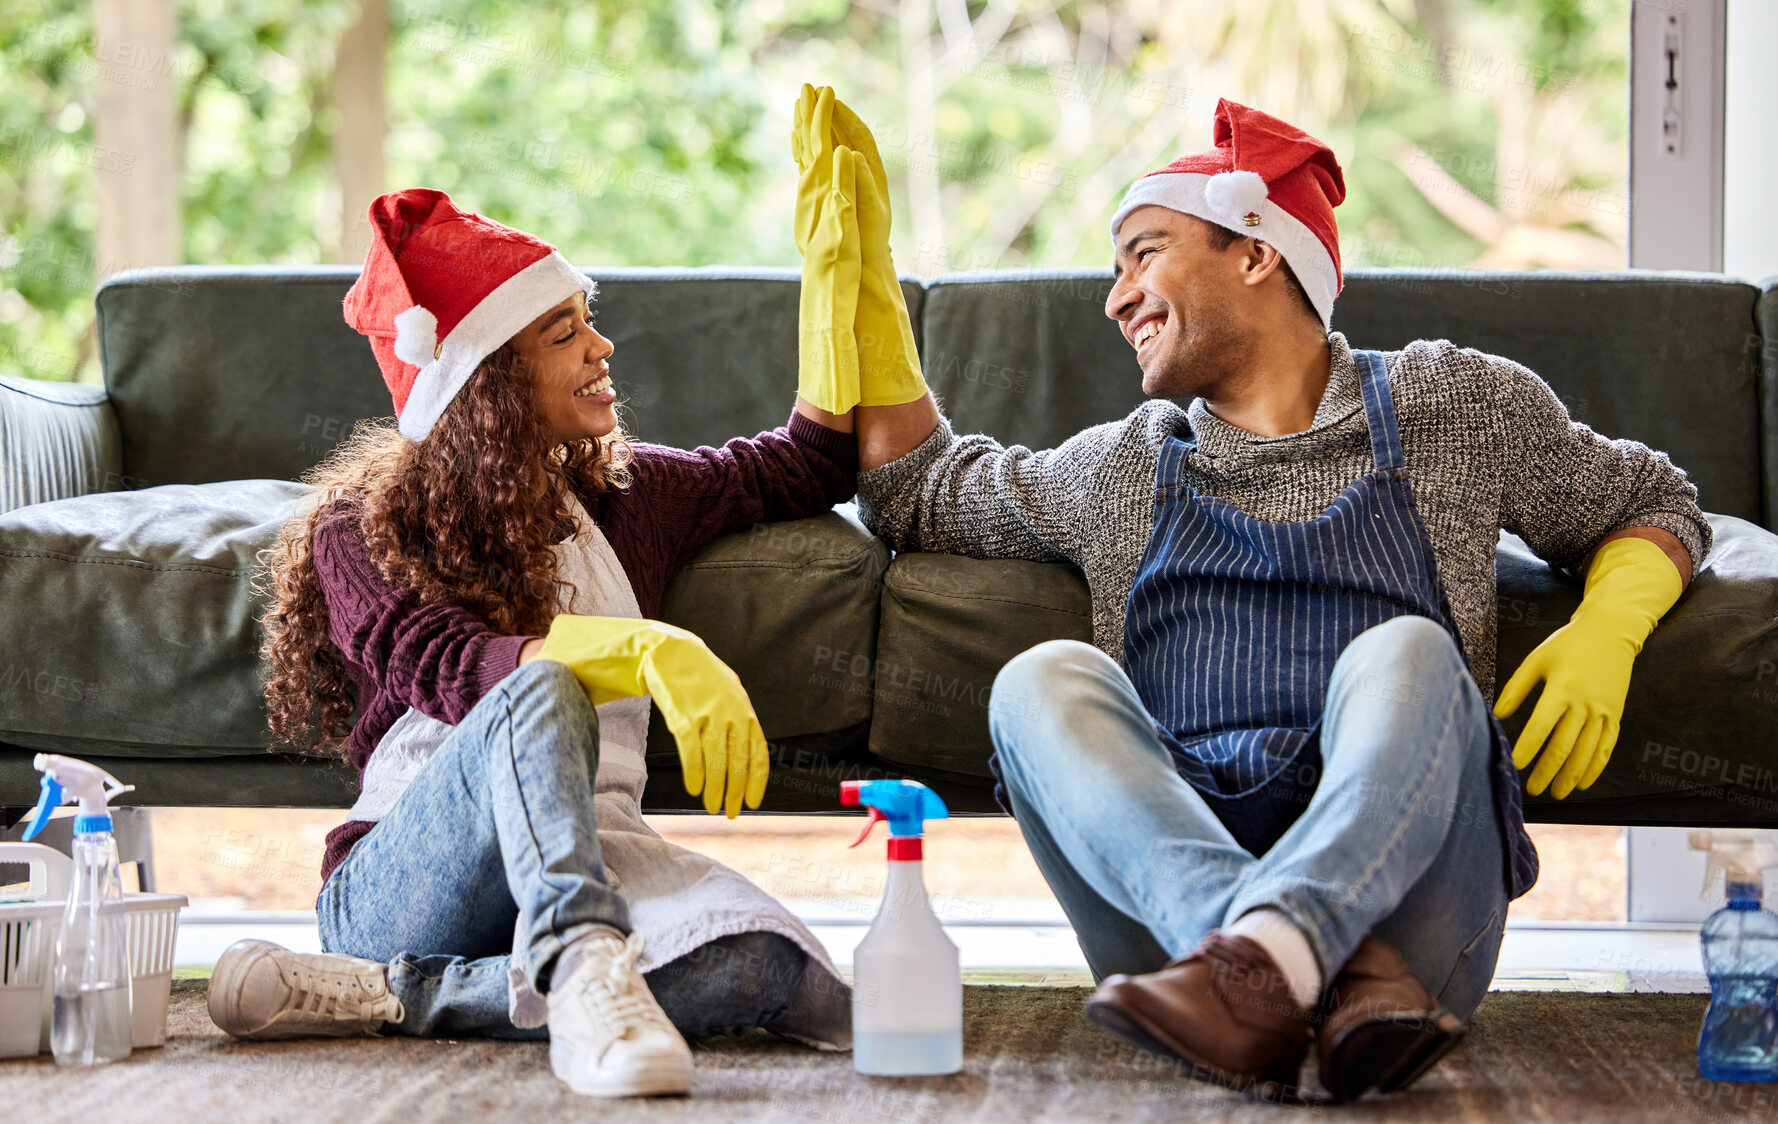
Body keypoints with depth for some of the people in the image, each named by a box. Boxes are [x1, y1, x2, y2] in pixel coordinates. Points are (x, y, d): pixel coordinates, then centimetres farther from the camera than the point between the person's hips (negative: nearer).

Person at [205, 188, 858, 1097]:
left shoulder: (622, 494, 20)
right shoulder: (360, 532, 4)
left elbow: (808, 468, 33)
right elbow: (451, 673, -16)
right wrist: (648, 650, -32)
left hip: (586, 865, 4)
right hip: (395, 884, -4)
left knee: (758, 968, -33)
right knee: (542, 696, -35)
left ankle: (381, 996, -29)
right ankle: (584, 971, -57)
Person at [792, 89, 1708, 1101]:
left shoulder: (1449, 407, 18)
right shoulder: (1127, 468, 25)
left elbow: (1652, 505, 26)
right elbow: (920, 494, 36)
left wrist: (1603, 635, 4)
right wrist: (864, 266, 29)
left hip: (1406, 897, -2)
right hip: (1177, 895, 2)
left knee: (1405, 653, -27)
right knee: (1046, 680, -22)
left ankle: (1261, 958, -53)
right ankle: (1334, 977, -44)